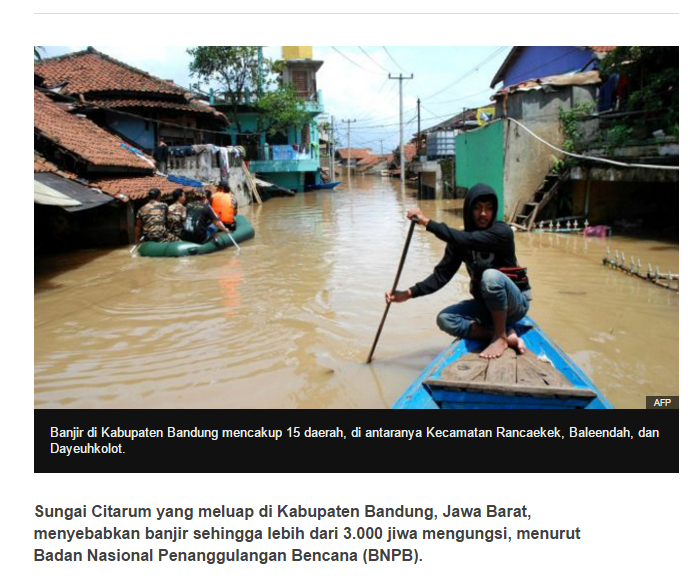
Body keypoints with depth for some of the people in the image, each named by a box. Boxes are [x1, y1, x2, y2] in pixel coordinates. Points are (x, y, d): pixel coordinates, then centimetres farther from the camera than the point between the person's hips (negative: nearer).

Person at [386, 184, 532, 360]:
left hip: (515, 302, -5)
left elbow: (468, 240, -36)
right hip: (485, 304, 5)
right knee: (445, 320, -18)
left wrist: (427, 222, -34)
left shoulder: (502, 232, -19)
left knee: (491, 275, -36)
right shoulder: (460, 241, -3)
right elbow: (442, 274, -8)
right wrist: (409, 293, -20)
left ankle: (500, 337, -21)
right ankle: (507, 334, -18)